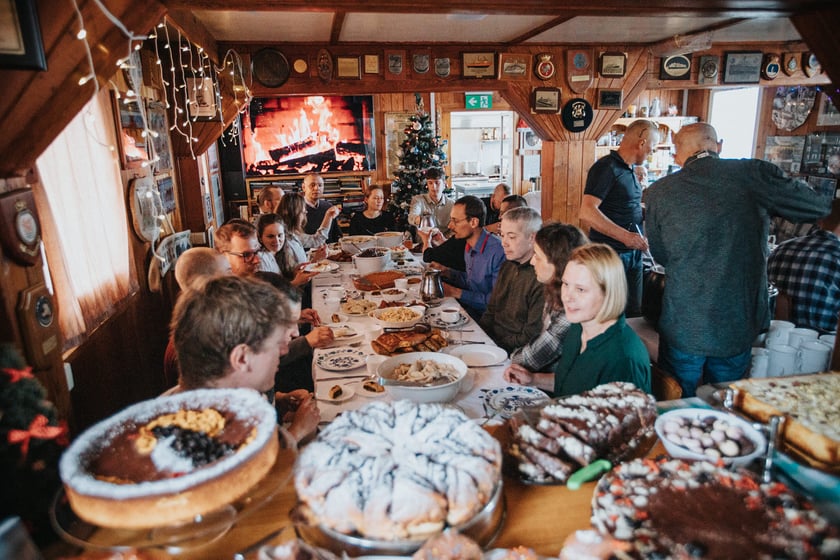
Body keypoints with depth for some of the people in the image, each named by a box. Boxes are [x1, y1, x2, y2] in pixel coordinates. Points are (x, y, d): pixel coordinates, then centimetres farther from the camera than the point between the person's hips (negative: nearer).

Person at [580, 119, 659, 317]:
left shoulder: (629, 170, 14)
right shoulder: (607, 167, -14)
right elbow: (587, 212, -25)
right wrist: (625, 236, -28)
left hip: (633, 253, 9)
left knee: (633, 313, 14)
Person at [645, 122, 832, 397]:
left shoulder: (659, 191, -6)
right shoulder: (755, 173, -7)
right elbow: (819, 207, 8)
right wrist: (797, 184, 27)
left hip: (684, 327, -1)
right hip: (740, 324, 2)